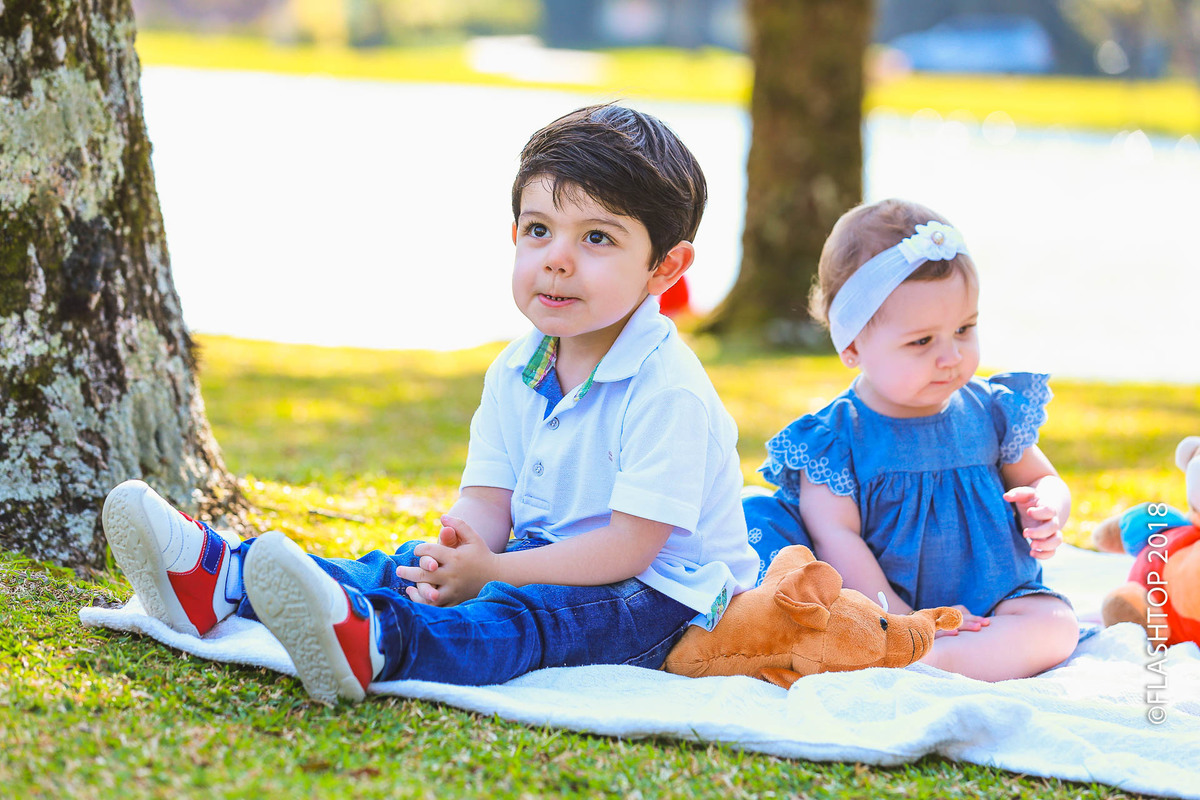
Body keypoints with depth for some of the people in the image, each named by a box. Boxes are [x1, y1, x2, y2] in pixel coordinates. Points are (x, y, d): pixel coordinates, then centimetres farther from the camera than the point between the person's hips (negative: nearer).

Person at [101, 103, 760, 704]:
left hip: (657, 597, -9)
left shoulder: (667, 390, -19)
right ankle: (225, 581, -23)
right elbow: (487, 502, 0)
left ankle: (374, 641, -64)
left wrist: (493, 571, -25)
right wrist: (453, 551, -25)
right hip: (545, 557, 9)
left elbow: (631, 547, -22)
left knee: (533, 614, -36)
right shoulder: (514, 375, 7)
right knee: (415, 564, -11)